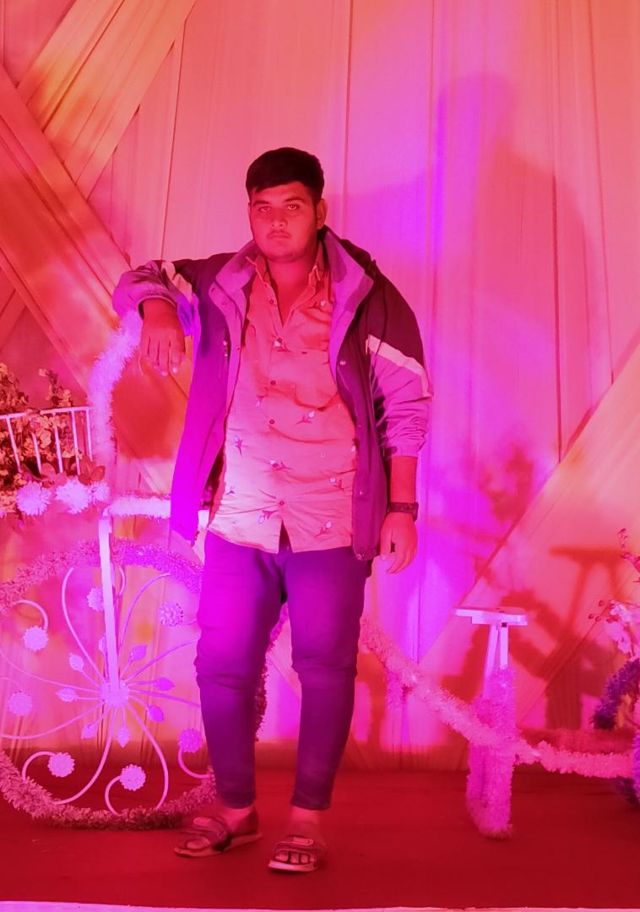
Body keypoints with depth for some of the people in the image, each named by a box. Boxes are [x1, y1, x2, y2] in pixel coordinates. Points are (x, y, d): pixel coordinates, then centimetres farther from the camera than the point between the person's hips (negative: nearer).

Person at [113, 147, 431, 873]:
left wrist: (402, 507, -6)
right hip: (238, 519, 3)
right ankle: (235, 807, 32)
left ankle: (308, 819, 24)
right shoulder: (219, 285, 2)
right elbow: (138, 280, 11)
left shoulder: (368, 298, -5)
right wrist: (157, 309, -15)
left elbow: (407, 407, -2)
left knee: (325, 671, 5)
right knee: (222, 667, 10)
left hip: (331, 522, -2)